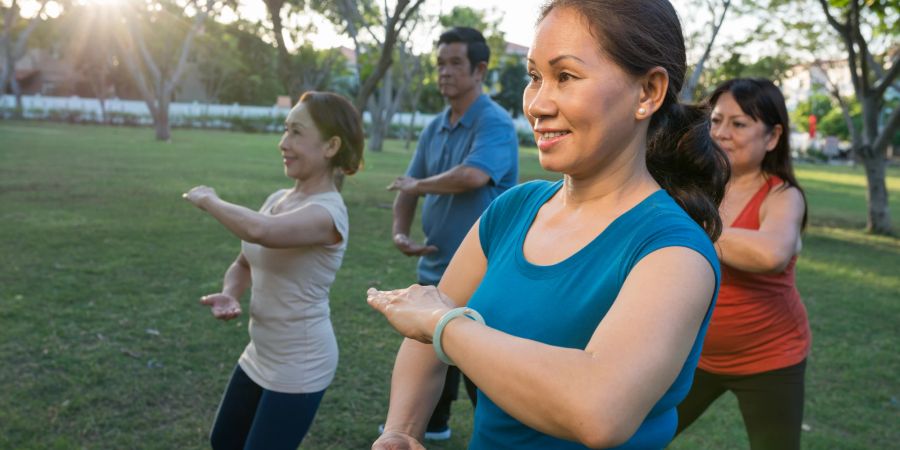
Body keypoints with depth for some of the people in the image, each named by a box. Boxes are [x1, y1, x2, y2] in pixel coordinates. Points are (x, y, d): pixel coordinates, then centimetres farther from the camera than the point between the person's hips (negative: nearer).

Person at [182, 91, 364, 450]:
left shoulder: (327, 211, -24)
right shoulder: (278, 200, 2)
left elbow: (259, 231, -43)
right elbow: (244, 262, 14)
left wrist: (208, 199, -23)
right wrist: (228, 295, -9)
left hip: (298, 367, -8)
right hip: (260, 354, 8)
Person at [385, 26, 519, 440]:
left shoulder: (495, 124, -16)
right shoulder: (434, 130, 9)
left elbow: (472, 176, -35)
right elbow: (409, 187, 12)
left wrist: (418, 185, -16)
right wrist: (400, 232, -8)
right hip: (435, 267, 8)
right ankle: (430, 424, 44)